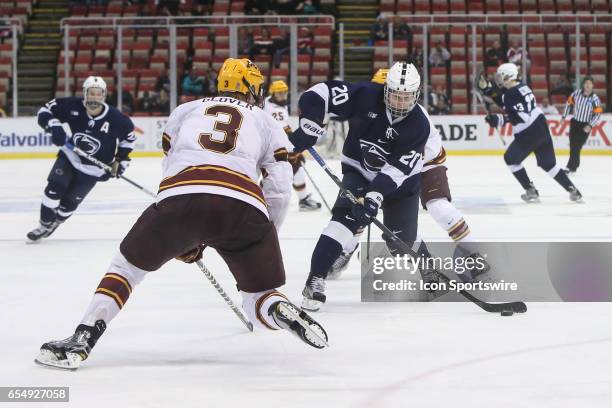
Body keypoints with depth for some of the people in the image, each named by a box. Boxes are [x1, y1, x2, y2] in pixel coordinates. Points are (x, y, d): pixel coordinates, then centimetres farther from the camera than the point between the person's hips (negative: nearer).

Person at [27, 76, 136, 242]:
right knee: (54, 188, -16)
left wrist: (121, 159, -1)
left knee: (70, 201, 0)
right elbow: (45, 111, -11)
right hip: (70, 156, 1)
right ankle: (44, 225, 3)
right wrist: (54, 126, -30)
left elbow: (129, 134, -2)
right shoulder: (73, 106, -20)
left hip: (93, 168, -1)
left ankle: (51, 225, 27)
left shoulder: (115, 118, -21)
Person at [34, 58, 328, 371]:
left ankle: (82, 339, 10)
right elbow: (279, 190, 17)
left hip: (179, 197, 1)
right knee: (258, 298, 18)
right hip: (244, 205, 0)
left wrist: (184, 239, 41)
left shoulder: (186, 110, 33)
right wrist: (265, 240, 31)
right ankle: (284, 314, -17)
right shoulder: (267, 122, 29)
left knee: (129, 263, 24)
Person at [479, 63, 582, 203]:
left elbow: (519, 117, -27)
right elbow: (503, 102, 20)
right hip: (541, 128, 9)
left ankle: (531, 191, 5)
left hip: (530, 133, -9)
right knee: (548, 163, 17)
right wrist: (487, 89, 15)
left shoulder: (513, 93, -19)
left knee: (511, 158, 5)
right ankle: (573, 190, 14)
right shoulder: (519, 87, 11)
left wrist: (498, 120, -28)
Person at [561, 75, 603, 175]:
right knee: (573, 145, 6)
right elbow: (569, 103, 8)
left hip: (585, 125, -3)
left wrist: (590, 126, -20)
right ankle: (574, 165, 22)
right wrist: (564, 116, 9)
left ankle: (571, 167, -3)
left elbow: (598, 114, -12)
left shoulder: (595, 99, -14)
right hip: (575, 122, 3)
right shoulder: (577, 93, -7)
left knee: (576, 146, -9)